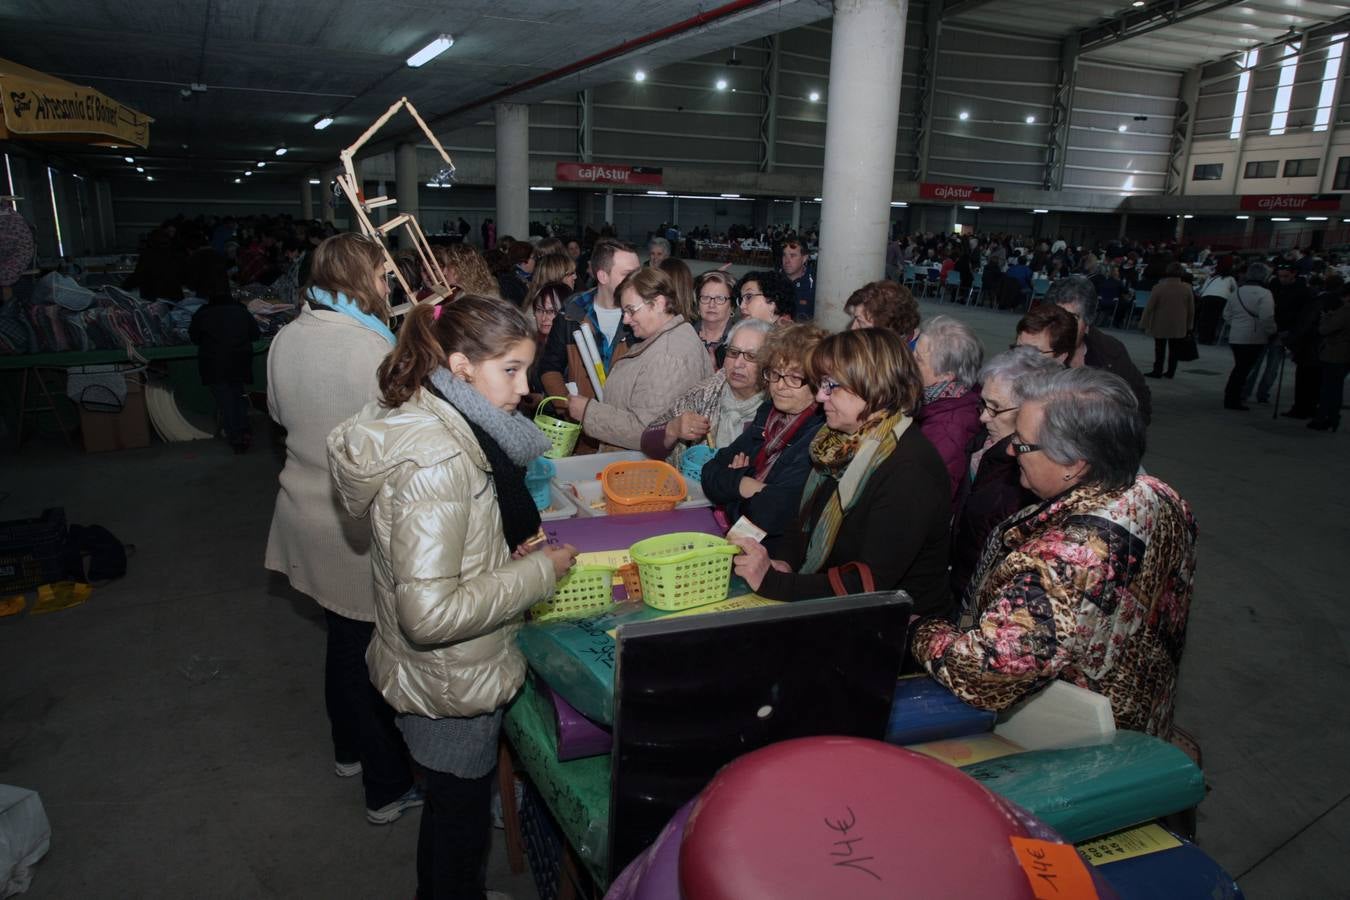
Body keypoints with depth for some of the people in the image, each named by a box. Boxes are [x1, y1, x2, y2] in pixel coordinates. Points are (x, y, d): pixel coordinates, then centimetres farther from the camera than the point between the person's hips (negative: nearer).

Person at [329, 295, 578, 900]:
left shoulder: (409, 420, -1)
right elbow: (431, 613, -32)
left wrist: (506, 550, 2)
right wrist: (537, 572, -23)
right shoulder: (436, 461, -31)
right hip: (454, 685, -9)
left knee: (454, 802, 29)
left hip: (431, 670, 9)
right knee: (461, 811, 15)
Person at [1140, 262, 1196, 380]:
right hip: (1179, 326, 2)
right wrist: (1189, 325, 14)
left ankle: (1157, 371, 8)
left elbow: (1149, 307, -11)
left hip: (1160, 326, -2)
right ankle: (1171, 372, 13)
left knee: (1160, 349, 6)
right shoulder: (1187, 288, -4)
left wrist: (1144, 323, -2)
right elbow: (1191, 309, 3)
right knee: (1175, 350, 10)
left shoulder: (1158, 287, -13)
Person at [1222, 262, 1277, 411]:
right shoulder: (1264, 294, -13)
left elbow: (1227, 313, 16)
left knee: (1239, 367, 17)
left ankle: (1230, 397, 20)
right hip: (1254, 338, -6)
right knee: (1244, 369, -1)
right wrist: (1273, 331, -7)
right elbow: (1266, 318, -21)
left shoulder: (1238, 291, 9)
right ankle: (1233, 400, 1)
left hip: (1235, 337, 6)